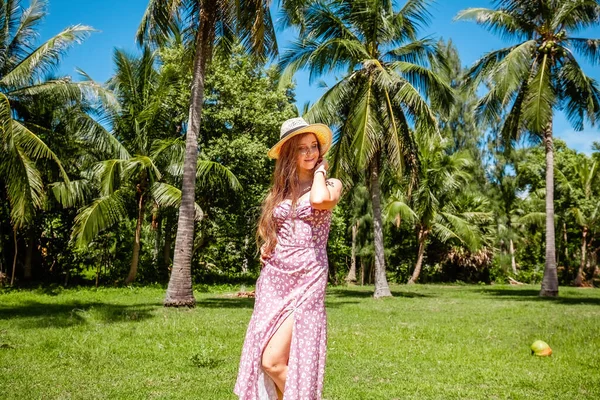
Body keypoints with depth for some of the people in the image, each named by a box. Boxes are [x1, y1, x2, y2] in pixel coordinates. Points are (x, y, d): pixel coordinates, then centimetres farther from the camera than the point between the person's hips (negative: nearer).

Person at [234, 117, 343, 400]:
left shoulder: (331, 185, 1)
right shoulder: (280, 191, 13)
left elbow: (319, 199, -24)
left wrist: (320, 169, -6)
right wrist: (266, 246, 5)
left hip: (306, 282, -5)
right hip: (273, 282, 5)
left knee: (273, 361, -11)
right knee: (263, 361, 5)